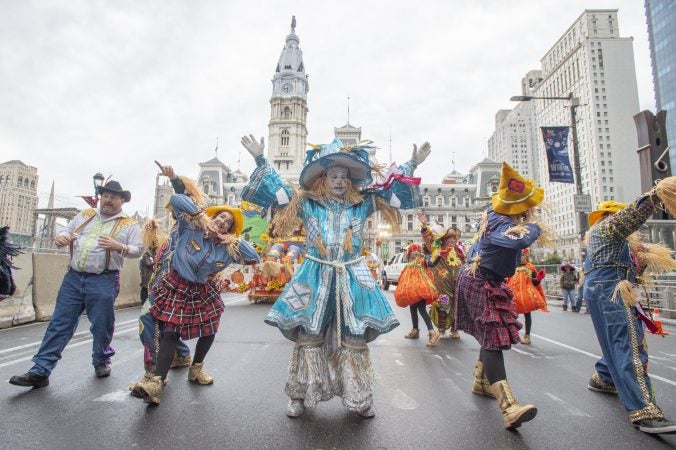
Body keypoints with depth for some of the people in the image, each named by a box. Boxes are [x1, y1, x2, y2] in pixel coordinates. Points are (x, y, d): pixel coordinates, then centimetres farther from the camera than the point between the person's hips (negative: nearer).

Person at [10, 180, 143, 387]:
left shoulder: (129, 225, 1)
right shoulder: (85, 215, 14)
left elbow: (138, 250, -5)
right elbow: (66, 232, 18)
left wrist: (118, 247, -23)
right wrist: (61, 238, -6)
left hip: (103, 281, -4)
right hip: (73, 277, 4)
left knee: (101, 326, 6)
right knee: (59, 323, 6)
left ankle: (101, 361, 29)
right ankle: (40, 371, 12)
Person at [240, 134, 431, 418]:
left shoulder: (363, 203, 6)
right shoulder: (306, 203, 3)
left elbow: (394, 191, 12)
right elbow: (277, 190, 6)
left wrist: (412, 165, 8)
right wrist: (260, 160, 3)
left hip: (352, 279, 1)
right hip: (315, 278, -1)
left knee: (354, 340, 8)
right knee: (308, 338, 6)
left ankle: (360, 398, 25)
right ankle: (300, 396, 24)